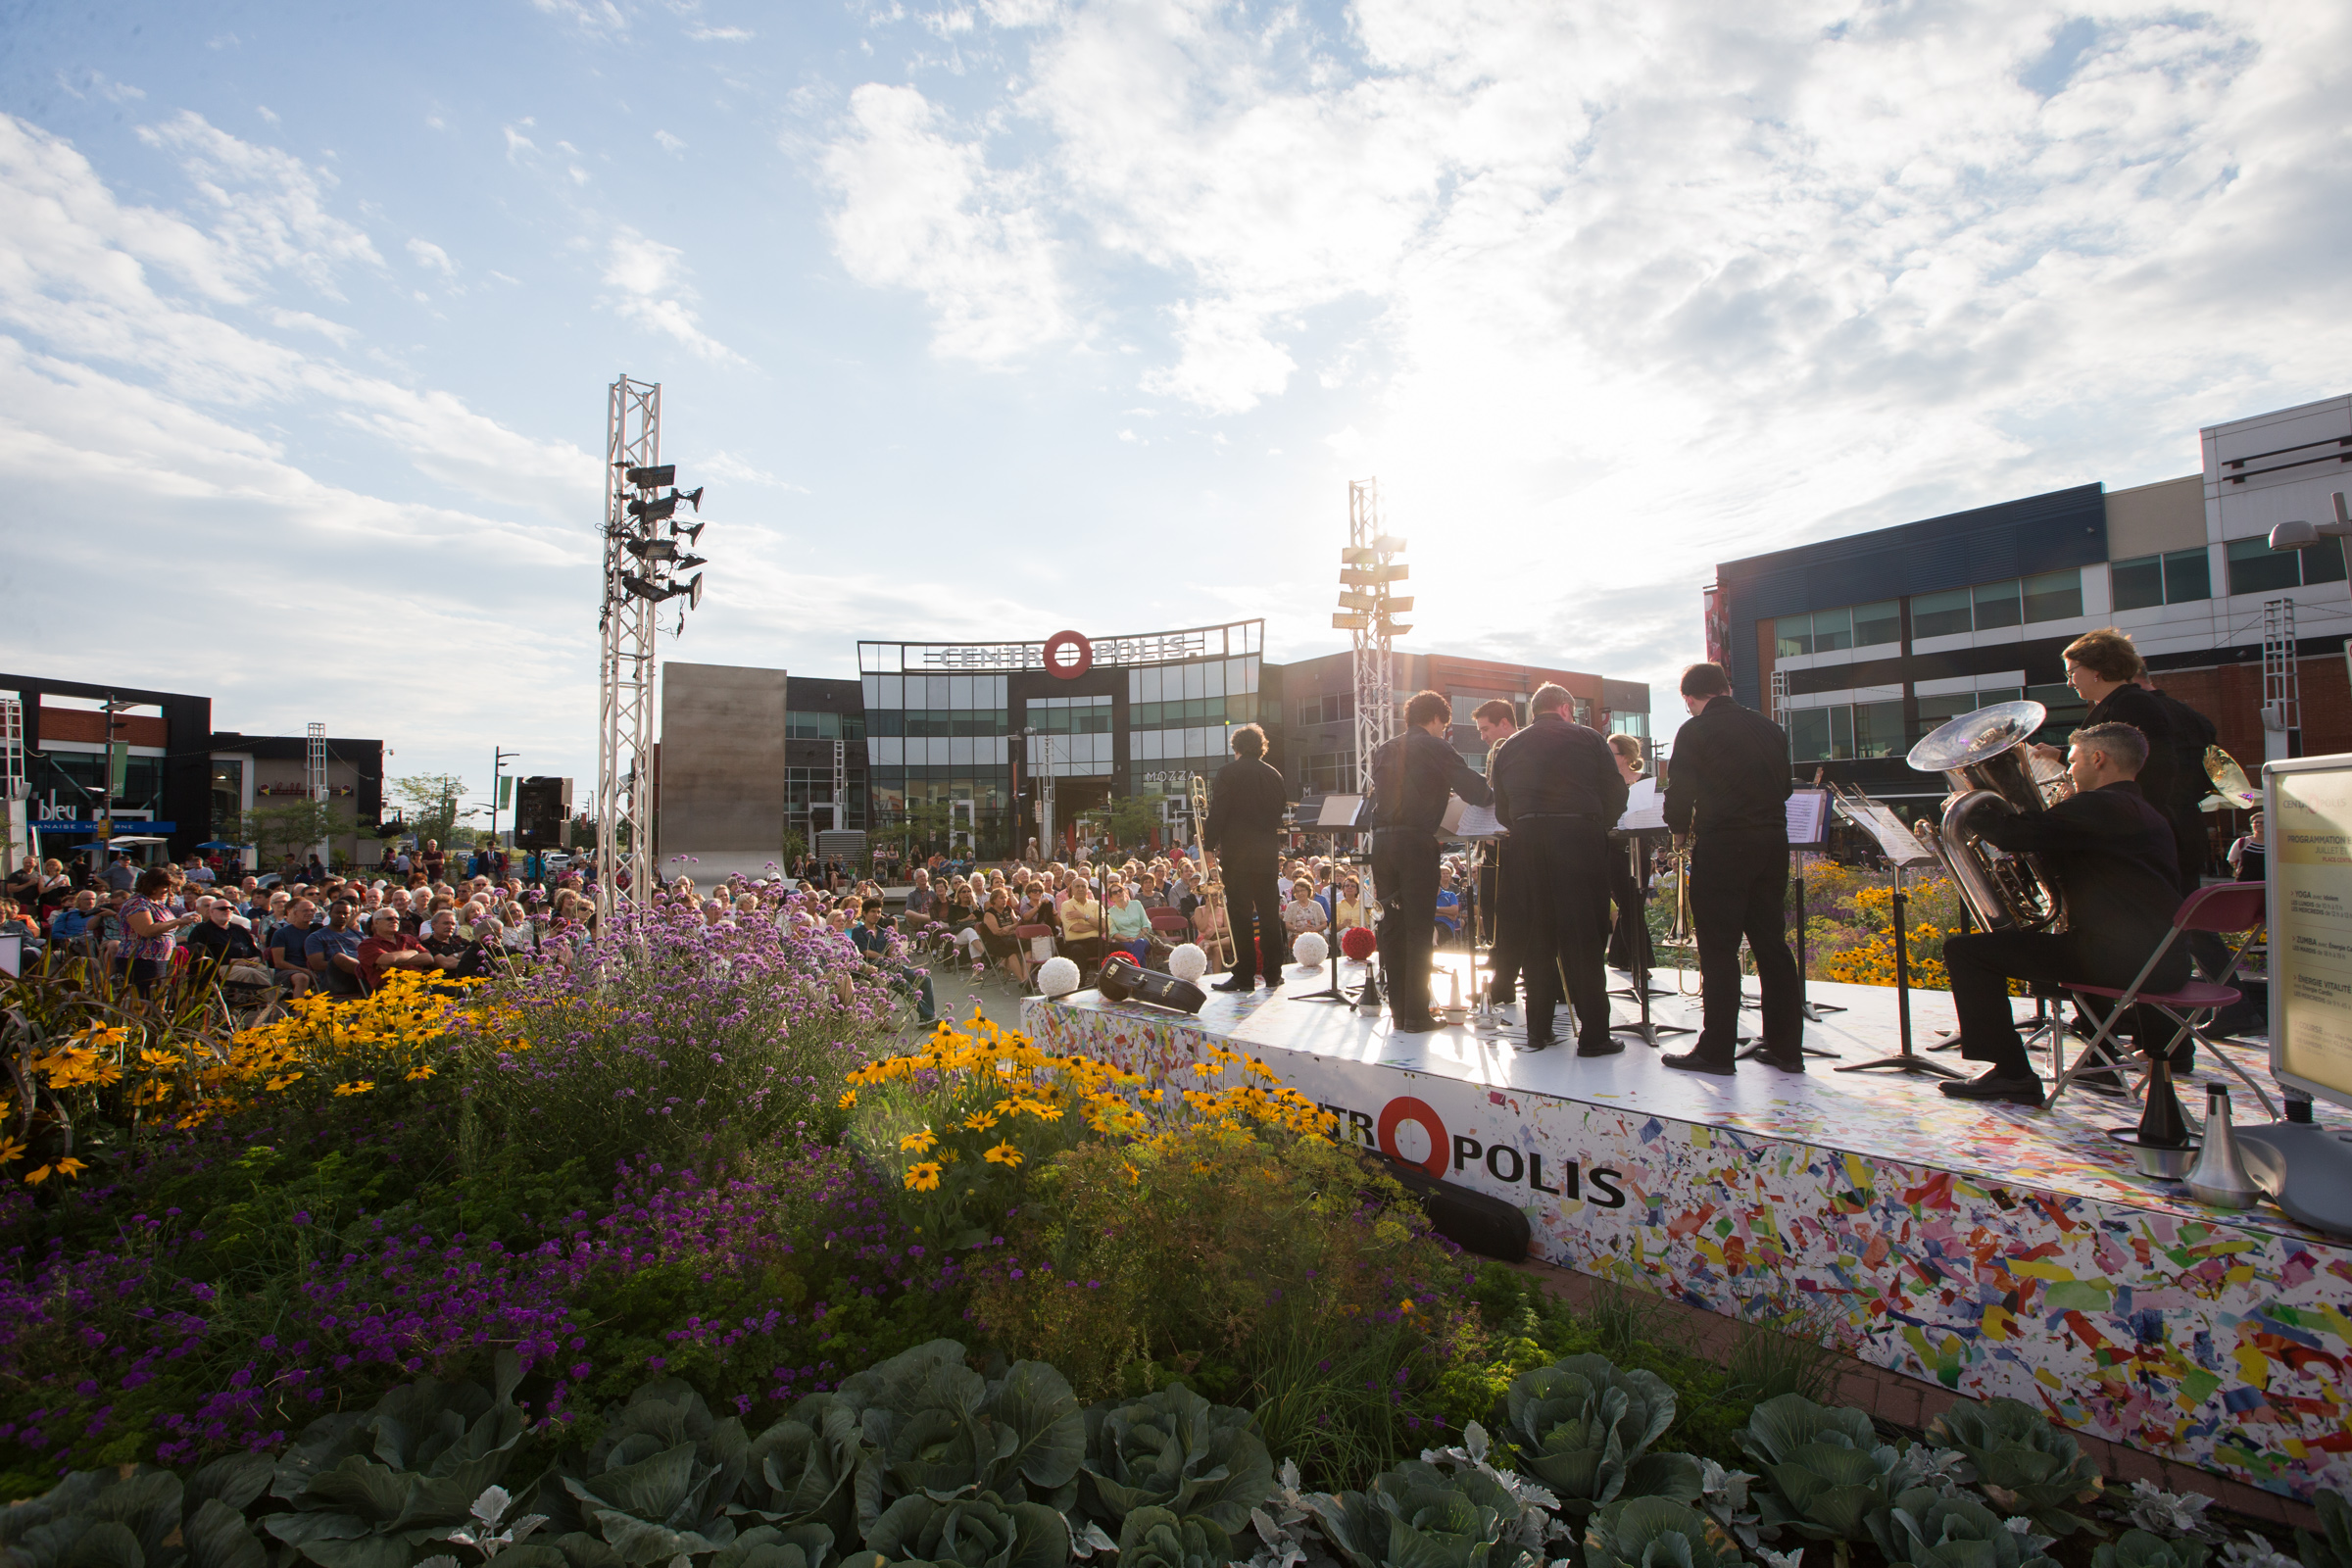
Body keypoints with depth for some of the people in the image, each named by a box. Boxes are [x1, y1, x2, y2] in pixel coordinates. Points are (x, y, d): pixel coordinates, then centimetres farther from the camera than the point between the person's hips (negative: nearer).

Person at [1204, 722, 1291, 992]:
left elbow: (1218, 812, -11)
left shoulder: (1228, 772, -5)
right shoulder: (1274, 774, 9)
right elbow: (1282, 811, 14)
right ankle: (1273, 974, 14)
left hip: (1237, 851, -4)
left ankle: (1244, 976, -1)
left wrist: (1208, 847, -8)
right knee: (1269, 913, 10)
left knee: (1240, 914, -1)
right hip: (1268, 853, 4)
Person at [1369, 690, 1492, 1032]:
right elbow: (1475, 791, -8)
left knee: (1392, 927, 10)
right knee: (1419, 929, 0)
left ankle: (1399, 1012, 15)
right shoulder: (1436, 748, -1)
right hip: (1416, 841, -5)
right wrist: (1492, 794, 15)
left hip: (1382, 841, 6)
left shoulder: (1384, 750, 16)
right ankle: (1416, 1015, 3)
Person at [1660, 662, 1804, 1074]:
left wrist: (1680, 830, 7)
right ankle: (1786, 1048, 18)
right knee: (1772, 945, 12)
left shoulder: (1695, 731, -7)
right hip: (1772, 840, 6)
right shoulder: (1769, 728, 10)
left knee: (1719, 950, -1)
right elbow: (1783, 784, 15)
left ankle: (1717, 1051, 3)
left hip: (1722, 846, -6)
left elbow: (1680, 790, -10)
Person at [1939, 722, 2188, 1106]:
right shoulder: (2148, 815, 21)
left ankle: (2013, 1074, -7)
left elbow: (2013, 833, -20)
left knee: (1965, 949, -11)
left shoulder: (2098, 807, -11)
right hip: (2167, 960, 10)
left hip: (2120, 957, -10)